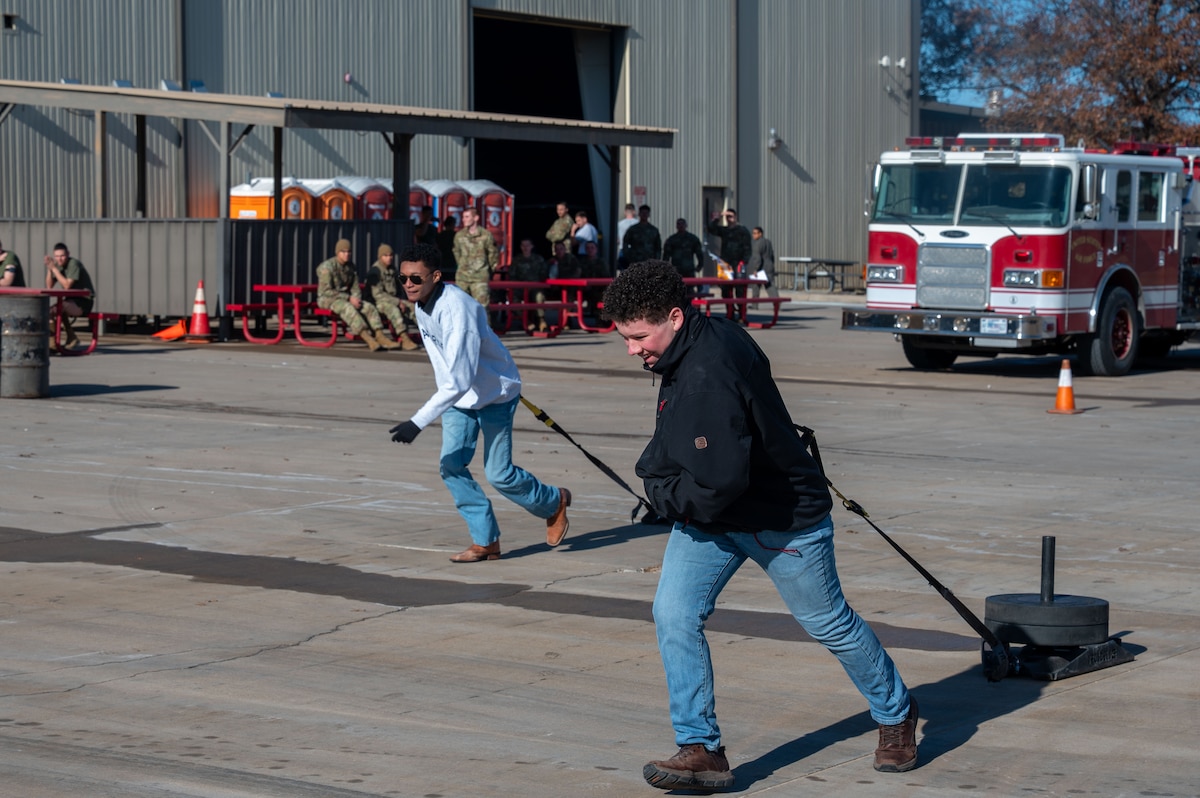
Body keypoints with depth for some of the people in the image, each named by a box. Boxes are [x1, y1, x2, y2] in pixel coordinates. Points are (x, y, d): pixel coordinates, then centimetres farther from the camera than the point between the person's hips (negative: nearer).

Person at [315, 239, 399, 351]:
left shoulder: (351, 267, 9)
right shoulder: (327, 267, -14)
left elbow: (356, 289, 11)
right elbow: (327, 291, -19)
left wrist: (356, 299, -14)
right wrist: (349, 298, -22)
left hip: (347, 300, 7)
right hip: (328, 300, -7)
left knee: (369, 307, -16)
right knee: (348, 308, -36)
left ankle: (380, 337, -27)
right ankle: (368, 339, -46)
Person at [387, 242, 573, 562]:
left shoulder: (456, 309, -34)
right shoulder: (422, 304, -7)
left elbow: (459, 381, -39)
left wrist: (418, 423, -42)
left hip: (495, 395, -7)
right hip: (459, 397, 7)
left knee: (499, 474, -3)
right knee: (451, 466, -5)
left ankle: (554, 502, 25)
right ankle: (486, 541, 5)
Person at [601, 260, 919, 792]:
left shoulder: (708, 377, -35)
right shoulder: (711, 334, -4)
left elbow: (721, 482, -38)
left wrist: (665, 495, -19)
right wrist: (657, 473, 4)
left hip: (783, 520, -8)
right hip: (708, 517, 8)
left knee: (829, 624, 11)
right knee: (674, 616, -7)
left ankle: (896, 715, 35)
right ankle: (701, 751, -3)